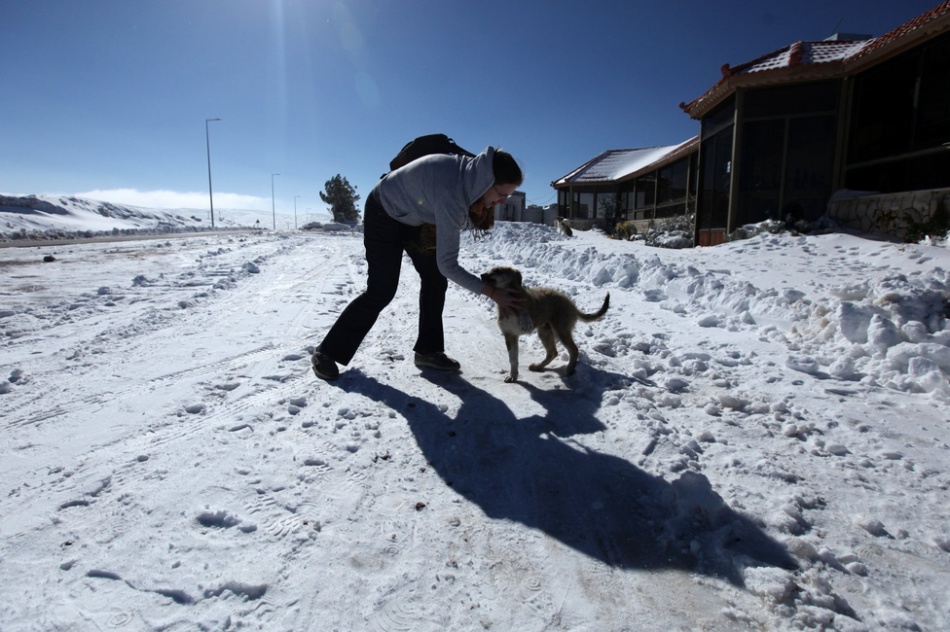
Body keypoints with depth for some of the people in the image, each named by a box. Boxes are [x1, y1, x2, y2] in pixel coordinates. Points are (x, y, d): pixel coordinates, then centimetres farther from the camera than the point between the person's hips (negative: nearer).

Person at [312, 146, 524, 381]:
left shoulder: (472, 171, -17)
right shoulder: (451, 193, -40)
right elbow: (447, 265, -36)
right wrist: (493, 293, -31)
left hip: (413, 216, 8)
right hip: (384, 213, -8)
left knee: (435, 280, 2)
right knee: (381, 291, -8)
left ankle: (427, 350, 13)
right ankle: (327, 353, 6)